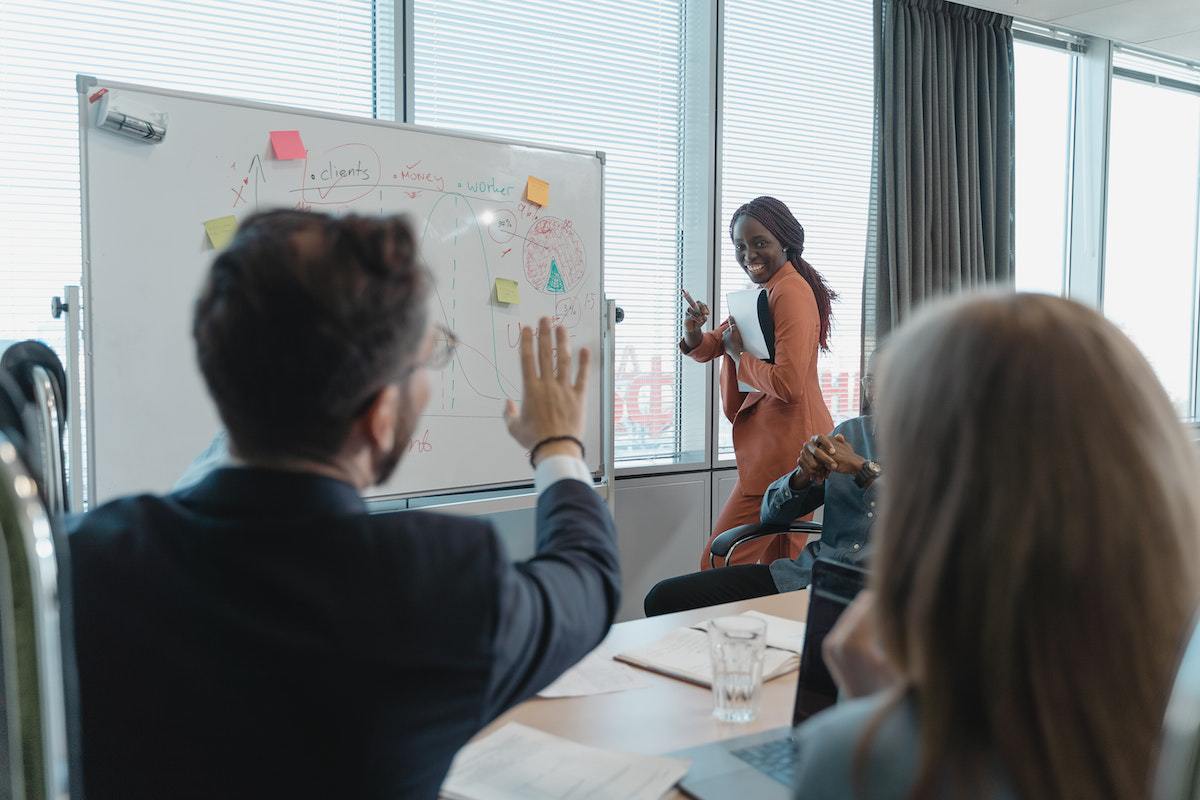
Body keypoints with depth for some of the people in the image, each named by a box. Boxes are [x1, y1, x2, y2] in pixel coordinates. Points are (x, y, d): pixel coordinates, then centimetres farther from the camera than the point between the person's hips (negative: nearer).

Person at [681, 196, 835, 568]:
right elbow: (706, 350, 16)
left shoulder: (791, 292, -15)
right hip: (774, 443, 10)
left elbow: (787, 384, -25)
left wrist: (739, 353, -12)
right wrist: (694, 332, -6)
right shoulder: (764, 292, 16)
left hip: (785, 447, -10)